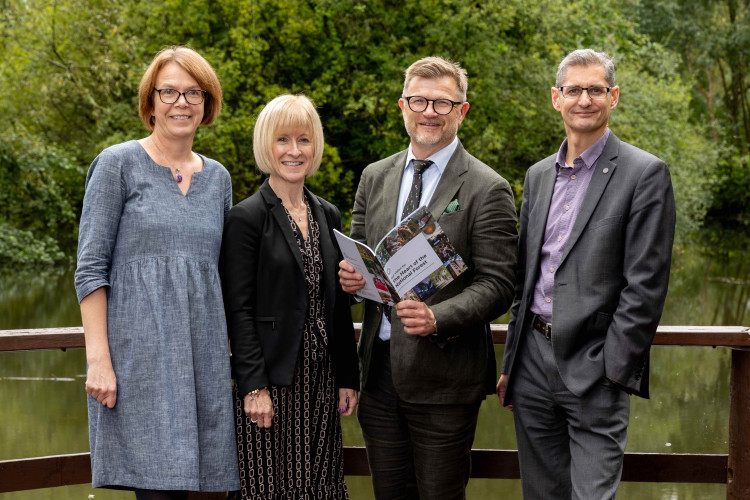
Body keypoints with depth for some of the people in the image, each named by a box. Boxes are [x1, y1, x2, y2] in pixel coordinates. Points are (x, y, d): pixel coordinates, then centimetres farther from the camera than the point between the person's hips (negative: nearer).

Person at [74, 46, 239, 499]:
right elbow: (91, 268, -4)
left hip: (203, 352, 5)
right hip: (138, 351, -5)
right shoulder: (118, 164, 1)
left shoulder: (218, 177, 16)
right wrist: (98, 357, -12)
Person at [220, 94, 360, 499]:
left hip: (321, 380, 6)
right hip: (271, 378, -5)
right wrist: (254, 387, -15)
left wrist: (348, 378, 9)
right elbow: (238, 309, -10)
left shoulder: (328, 216, 12)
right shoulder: (246, 218, -6)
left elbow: (338, 305, 14)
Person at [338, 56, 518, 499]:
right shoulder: (375, 177, 11)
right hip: (379, 366, 5)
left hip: (443, 374, -5)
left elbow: (497, 285, -11)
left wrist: (438, 318, -27)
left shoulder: (487, 190, -7)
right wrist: (350, 276, -6)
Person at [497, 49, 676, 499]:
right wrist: (511, 364, 14)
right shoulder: (538, 175, 14)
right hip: (534, 360, 6)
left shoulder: (645, 173, -6)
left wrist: (611, 373, -15)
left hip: (593, 367, -6)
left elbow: (646, 284, -11)